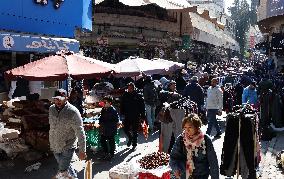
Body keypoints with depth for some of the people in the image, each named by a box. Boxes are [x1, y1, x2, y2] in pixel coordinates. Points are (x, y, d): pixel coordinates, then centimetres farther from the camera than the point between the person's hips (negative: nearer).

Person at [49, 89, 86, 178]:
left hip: (68, 147, -6)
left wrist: (82, 150, -18)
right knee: (65, 167, 19)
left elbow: (80, 133, -18)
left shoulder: (73, 112, -20)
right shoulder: (51, 109, -1)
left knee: (63, 172, -10)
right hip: (55, 146, 6)